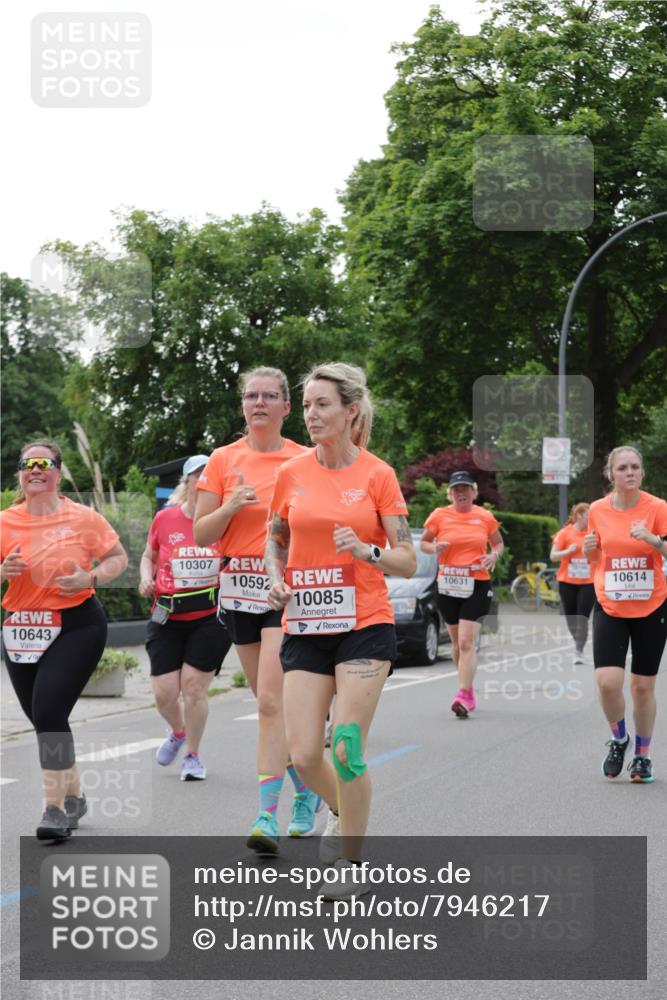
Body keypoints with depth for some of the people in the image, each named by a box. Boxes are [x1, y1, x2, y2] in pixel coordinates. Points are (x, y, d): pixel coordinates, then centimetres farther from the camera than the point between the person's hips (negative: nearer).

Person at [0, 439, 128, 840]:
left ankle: (55, 808, -12)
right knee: (44, 719, 11)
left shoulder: (82, 518, -3)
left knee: (48, 712, -19)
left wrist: (91, 578, -12)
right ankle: (73, 795, 33)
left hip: (76, 626, -4)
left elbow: (119, 557, 6)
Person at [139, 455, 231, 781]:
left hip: (211, 616, -2)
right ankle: (178, 732, 34)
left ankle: (192, 755, 16)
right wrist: (146, 578, -1)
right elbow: (148, 556, 19)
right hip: (167, 619, 2)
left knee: (194, 687, -5)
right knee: (164, 693, -1)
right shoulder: (165, 518, 2)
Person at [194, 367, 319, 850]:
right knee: (273, 702, 12)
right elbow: (201, 534, 4)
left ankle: (268, 816, -18)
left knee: (272, 701, -16)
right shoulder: (223, 460, 6)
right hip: (239, 586, 4)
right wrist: (230, 507, -13)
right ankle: (306, 788, 32)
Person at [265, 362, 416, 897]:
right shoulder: (292, 473, 5)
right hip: (305, 628, 3)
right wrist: (277, 580, 0)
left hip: (364, 626, -3)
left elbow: (407, 561, -2)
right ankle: (342, 811, 31)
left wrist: (365, 550, -21)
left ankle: (352, 861, 11)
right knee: (304, 755, -3)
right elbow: (275, 540, 20)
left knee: (346, 749, -8)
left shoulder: (378, 475, -4)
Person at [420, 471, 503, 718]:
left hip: (477, 585, -2)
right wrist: (434, 548, -11)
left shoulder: (485, 516, 2)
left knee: (467, 642, -14)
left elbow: (498, 543, 17)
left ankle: (463, 696, -19)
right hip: (448, 585, 2)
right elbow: (424, 542, 12)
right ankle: (468, 690, 30)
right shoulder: (439, 516, 1)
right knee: (457, 642, 13)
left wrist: (494, 555, -5)